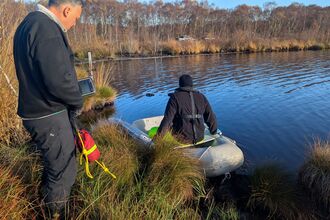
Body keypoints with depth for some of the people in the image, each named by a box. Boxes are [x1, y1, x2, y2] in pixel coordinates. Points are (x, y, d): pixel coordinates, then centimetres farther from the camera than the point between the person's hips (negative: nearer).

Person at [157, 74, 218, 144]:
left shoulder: (175, 97, -9)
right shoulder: (201, 97, 4)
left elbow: (167, 119, -15)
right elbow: (211, 117, 7)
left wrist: (158, 136, -6)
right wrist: (214, 132, 23)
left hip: (182, 139, -5)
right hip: (199, 138, 5)